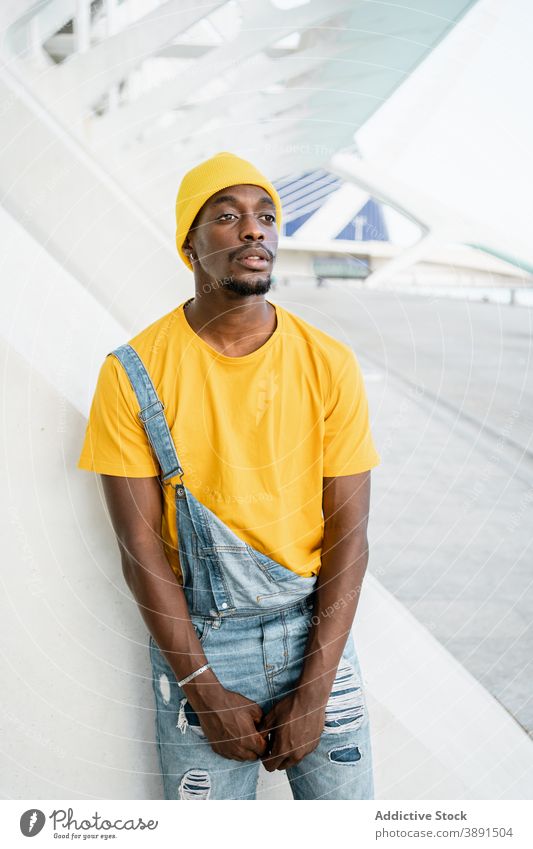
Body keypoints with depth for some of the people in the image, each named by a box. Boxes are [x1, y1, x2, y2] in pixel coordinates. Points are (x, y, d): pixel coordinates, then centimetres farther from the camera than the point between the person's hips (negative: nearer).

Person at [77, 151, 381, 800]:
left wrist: (313, 691, -10)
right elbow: (141, 546, -8)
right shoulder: (134, 373, -7)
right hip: (194, 637, -1)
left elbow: (349, 533, -4)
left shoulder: (329, 364, -3)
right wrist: (208, 693, -11)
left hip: (316, 626, 2)